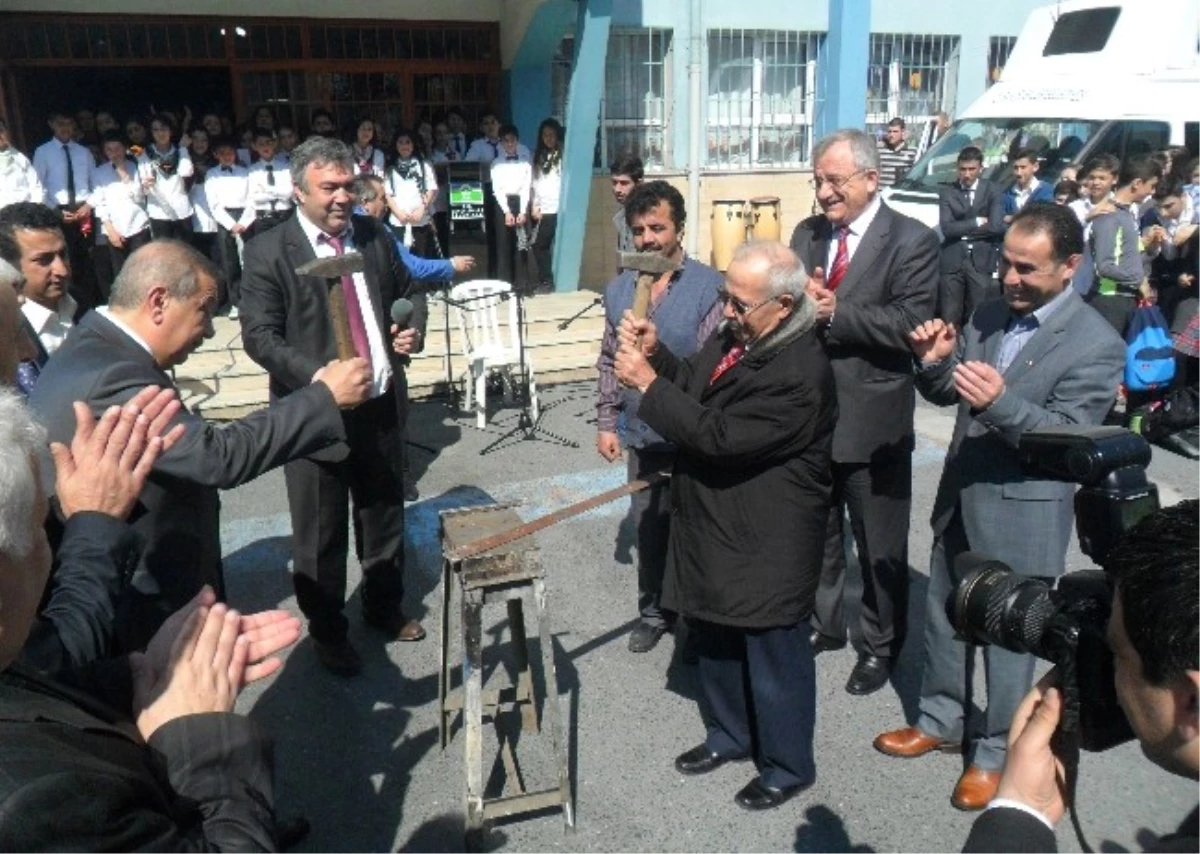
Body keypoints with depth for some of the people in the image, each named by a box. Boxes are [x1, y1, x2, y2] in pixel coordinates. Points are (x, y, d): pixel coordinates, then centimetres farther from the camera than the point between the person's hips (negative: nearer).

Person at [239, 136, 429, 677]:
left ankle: (384, 608, 43)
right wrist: (319, 379, -28)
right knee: (320, 534, 9)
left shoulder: (375, 235, 5)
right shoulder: (269, 252, -9)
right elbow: (259, 336, -13)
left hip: (382, 406, 5)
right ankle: (327, 632, 30)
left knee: (385, 516, 20)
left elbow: (409, 290, 18)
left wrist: (413, 327, -5)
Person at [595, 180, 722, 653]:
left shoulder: (708, 286, -12)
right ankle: (654, 611, 35)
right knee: (647, 526, 16)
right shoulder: (618, 289, 5)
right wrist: (607, 422, 8)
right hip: (642, 434, 5)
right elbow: (609, 362, 10)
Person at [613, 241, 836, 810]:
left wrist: (648, 383, -24)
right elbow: (695, 390, 11)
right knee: (714, 638, 24)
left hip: (765, 545, -9)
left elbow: (717, 436, -30)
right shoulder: (739, 335, -1)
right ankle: (730, 734, 46)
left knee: (773, 654, 10)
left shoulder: (798, 374, -28)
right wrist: (656, 352, -6)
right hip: (713, 529, 9)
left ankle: (787, 767, 32)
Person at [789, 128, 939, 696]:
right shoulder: (808, 233, 7)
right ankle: (823, 624, 41)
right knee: (816, 533, 20)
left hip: (872, 420, -5)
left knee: (880, 546, 11)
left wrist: (835, 312, -25)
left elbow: (912, 324, -21)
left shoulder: (911, 241, -10)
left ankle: (881, 644, 31)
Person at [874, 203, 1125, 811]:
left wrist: (1000, 402, -38)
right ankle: (939, 720, 40)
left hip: (1022, 514, -6)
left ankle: (995, 752, 29)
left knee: (1008, 635, 10)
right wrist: (934, 363, -15)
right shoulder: (989, 315, 2)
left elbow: (1068, 439, -21)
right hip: (960, 497, 6)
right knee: (944, 615, 19)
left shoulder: (1096, 344, -16)